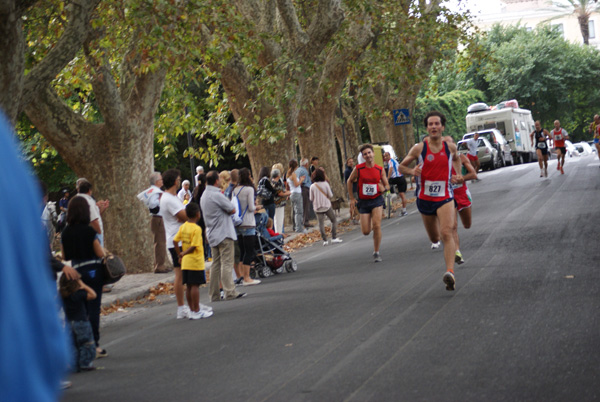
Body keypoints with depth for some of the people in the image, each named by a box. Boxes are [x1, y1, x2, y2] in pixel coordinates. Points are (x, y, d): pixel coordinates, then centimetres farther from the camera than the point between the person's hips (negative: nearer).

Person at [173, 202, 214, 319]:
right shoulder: (196, 229, -14)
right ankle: (196, 312, 1)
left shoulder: (182, 227, 6)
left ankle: (192, 310, 20)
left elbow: (175, 241, 5)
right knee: (195, 286, -3)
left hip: (185, 262, 7)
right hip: (195, 262, -7)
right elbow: (194, 246, -19)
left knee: (189, 287, 11)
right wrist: (184, 253, -4)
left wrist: (180, 254, 12)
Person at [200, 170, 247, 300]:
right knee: (227, 263, -8)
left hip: (212, 234, 9)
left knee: (216, 264, 11)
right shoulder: (217, 195, -17)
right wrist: (229, 206, 6)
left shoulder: (204, 196, 13)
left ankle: (214, 294, 12)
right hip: (224, 233, -9)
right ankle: (230, 293, -9)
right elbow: (232, 210, -12)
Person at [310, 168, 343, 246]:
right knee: (334, 221, 11)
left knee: (321, 223, 3)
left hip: (318, 208, 2)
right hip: (327, 206, -2)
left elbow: (311, 199, 0)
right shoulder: (325, 184, -9)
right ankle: (334, 237, 5)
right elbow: (330, 195, -6)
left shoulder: (312, 186, -4)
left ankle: (325, 240, -2)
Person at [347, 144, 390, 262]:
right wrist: (351, 198, 5)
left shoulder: (380, 170, -2)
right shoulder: (358, 168, -6)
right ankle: (369, 225, 39)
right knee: (366, 232, -1)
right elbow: (349, 182, 8)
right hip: (363, 202, 0)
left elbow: (387, 185, 7)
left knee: (377, 226, -16)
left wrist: (384, 188, -17)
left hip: (377, 200, 0)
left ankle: (376, 252, -2)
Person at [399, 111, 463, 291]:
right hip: (425, 199, 1)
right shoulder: (419, 148, -7)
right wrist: (412, 171, -17)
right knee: (434, 238, 14)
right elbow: (401, 166, 4)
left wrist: (458, 174, 10)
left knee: (447, 233, -21)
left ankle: (450, 273, -30)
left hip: (445, 198, -1)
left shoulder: (450, 147, 0)